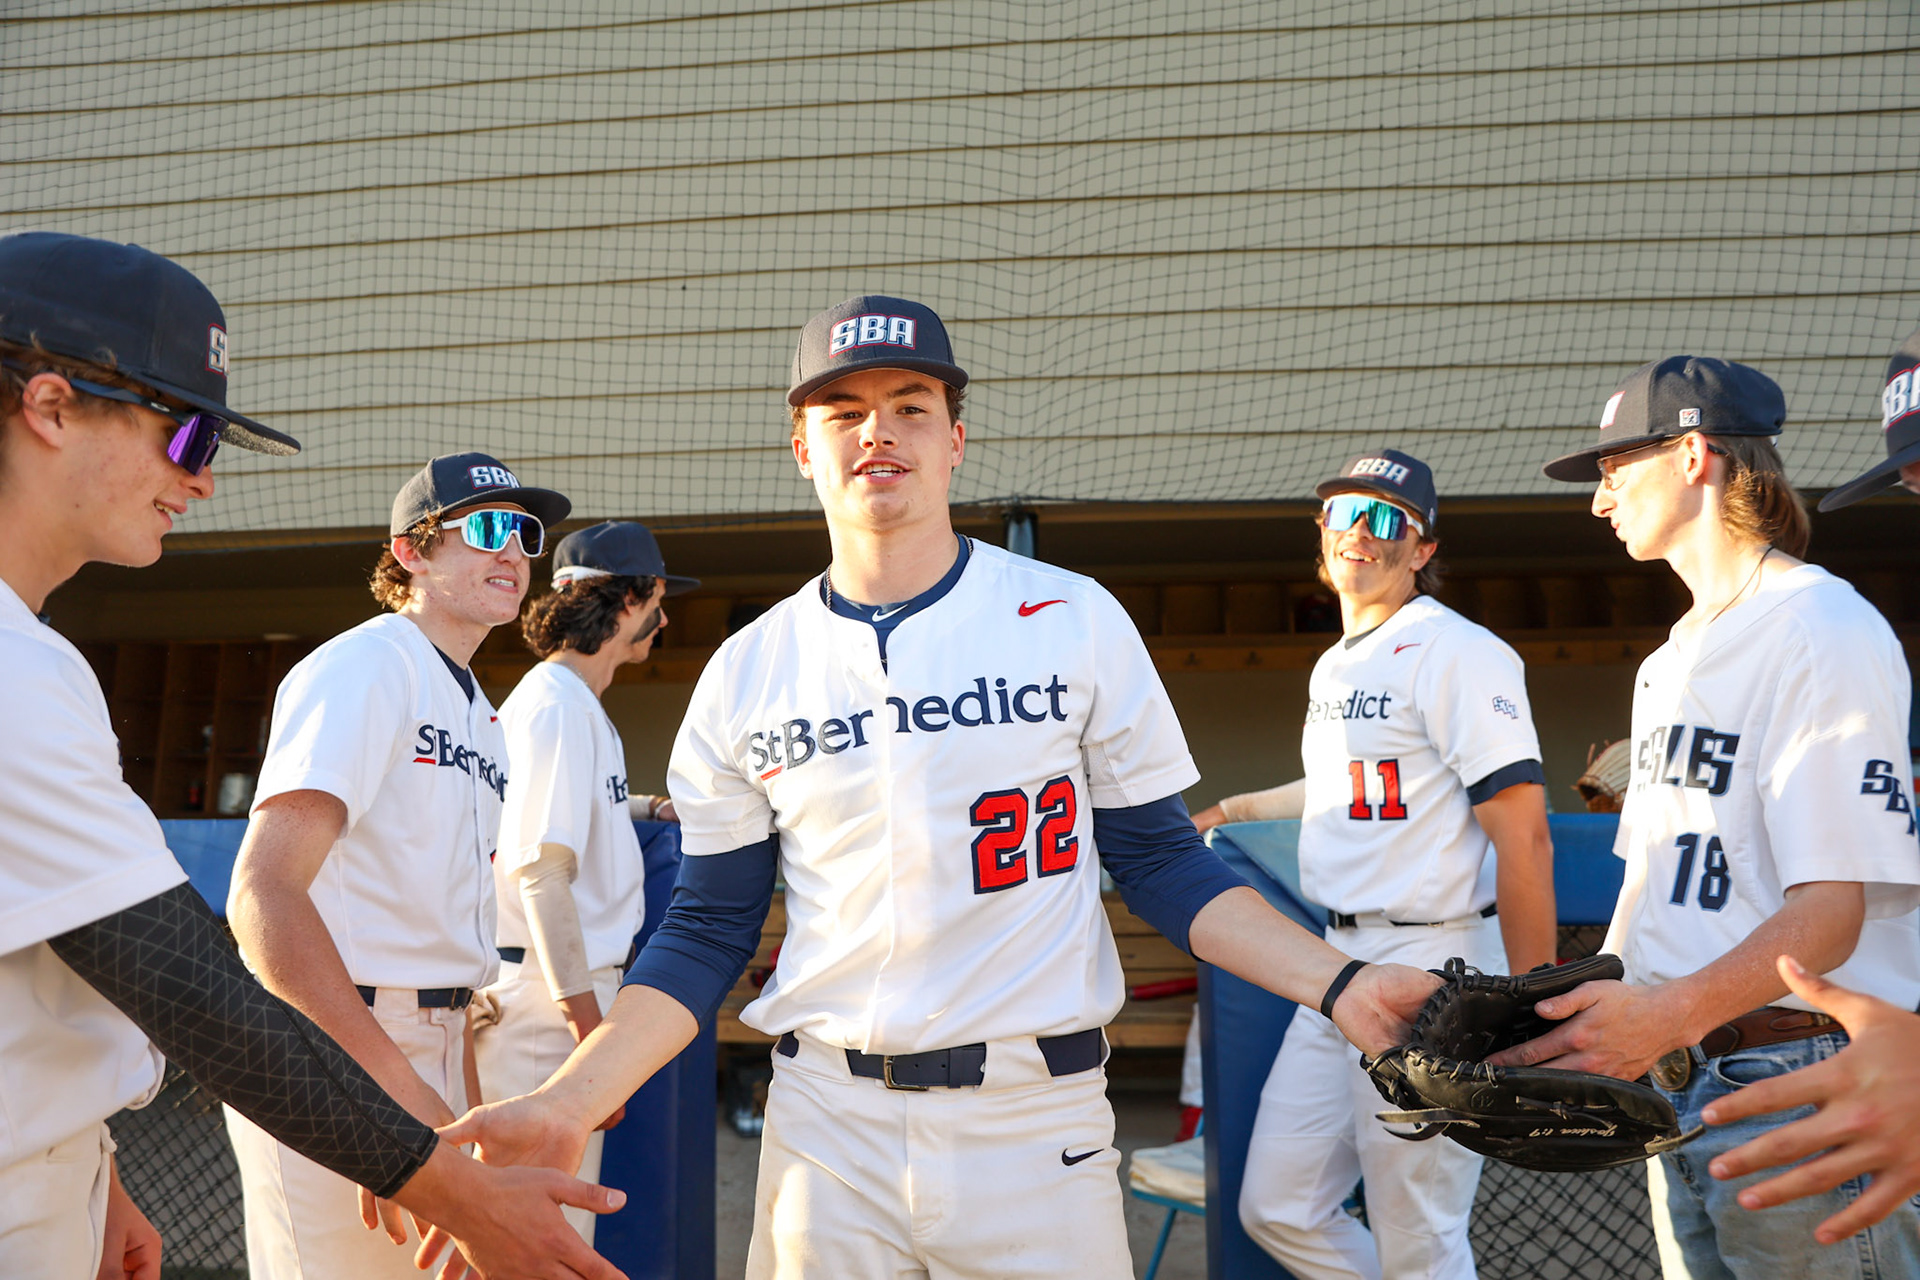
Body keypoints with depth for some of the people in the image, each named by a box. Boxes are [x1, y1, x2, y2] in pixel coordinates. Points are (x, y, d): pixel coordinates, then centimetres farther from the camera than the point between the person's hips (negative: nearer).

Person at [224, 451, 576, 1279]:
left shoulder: (481, 715, 18)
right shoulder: (364, 667, -11)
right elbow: (264, 893, -25)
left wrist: (467, 1115, 15)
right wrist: (392, 1085, -33)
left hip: (429, 1049, 9)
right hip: (330, 1055, -9)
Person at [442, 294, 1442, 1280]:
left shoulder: (1077, 621, 0)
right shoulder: (747, 672, 4)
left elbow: (1160, 863, 4)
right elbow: (708, 933, 6)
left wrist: (1338, 985, -10)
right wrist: (568, 1106, -7)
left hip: (1038, 1123, -1)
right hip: (825, 1128, 1)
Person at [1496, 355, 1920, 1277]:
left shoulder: (1824, 630, -11)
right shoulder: (1668, 663, 20)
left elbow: (1834, 905, -19)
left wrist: (1670, 1013, -31)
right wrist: (1595, 1016, 8)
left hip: (1800, 1083, -9)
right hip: (1676, 1078, 9)